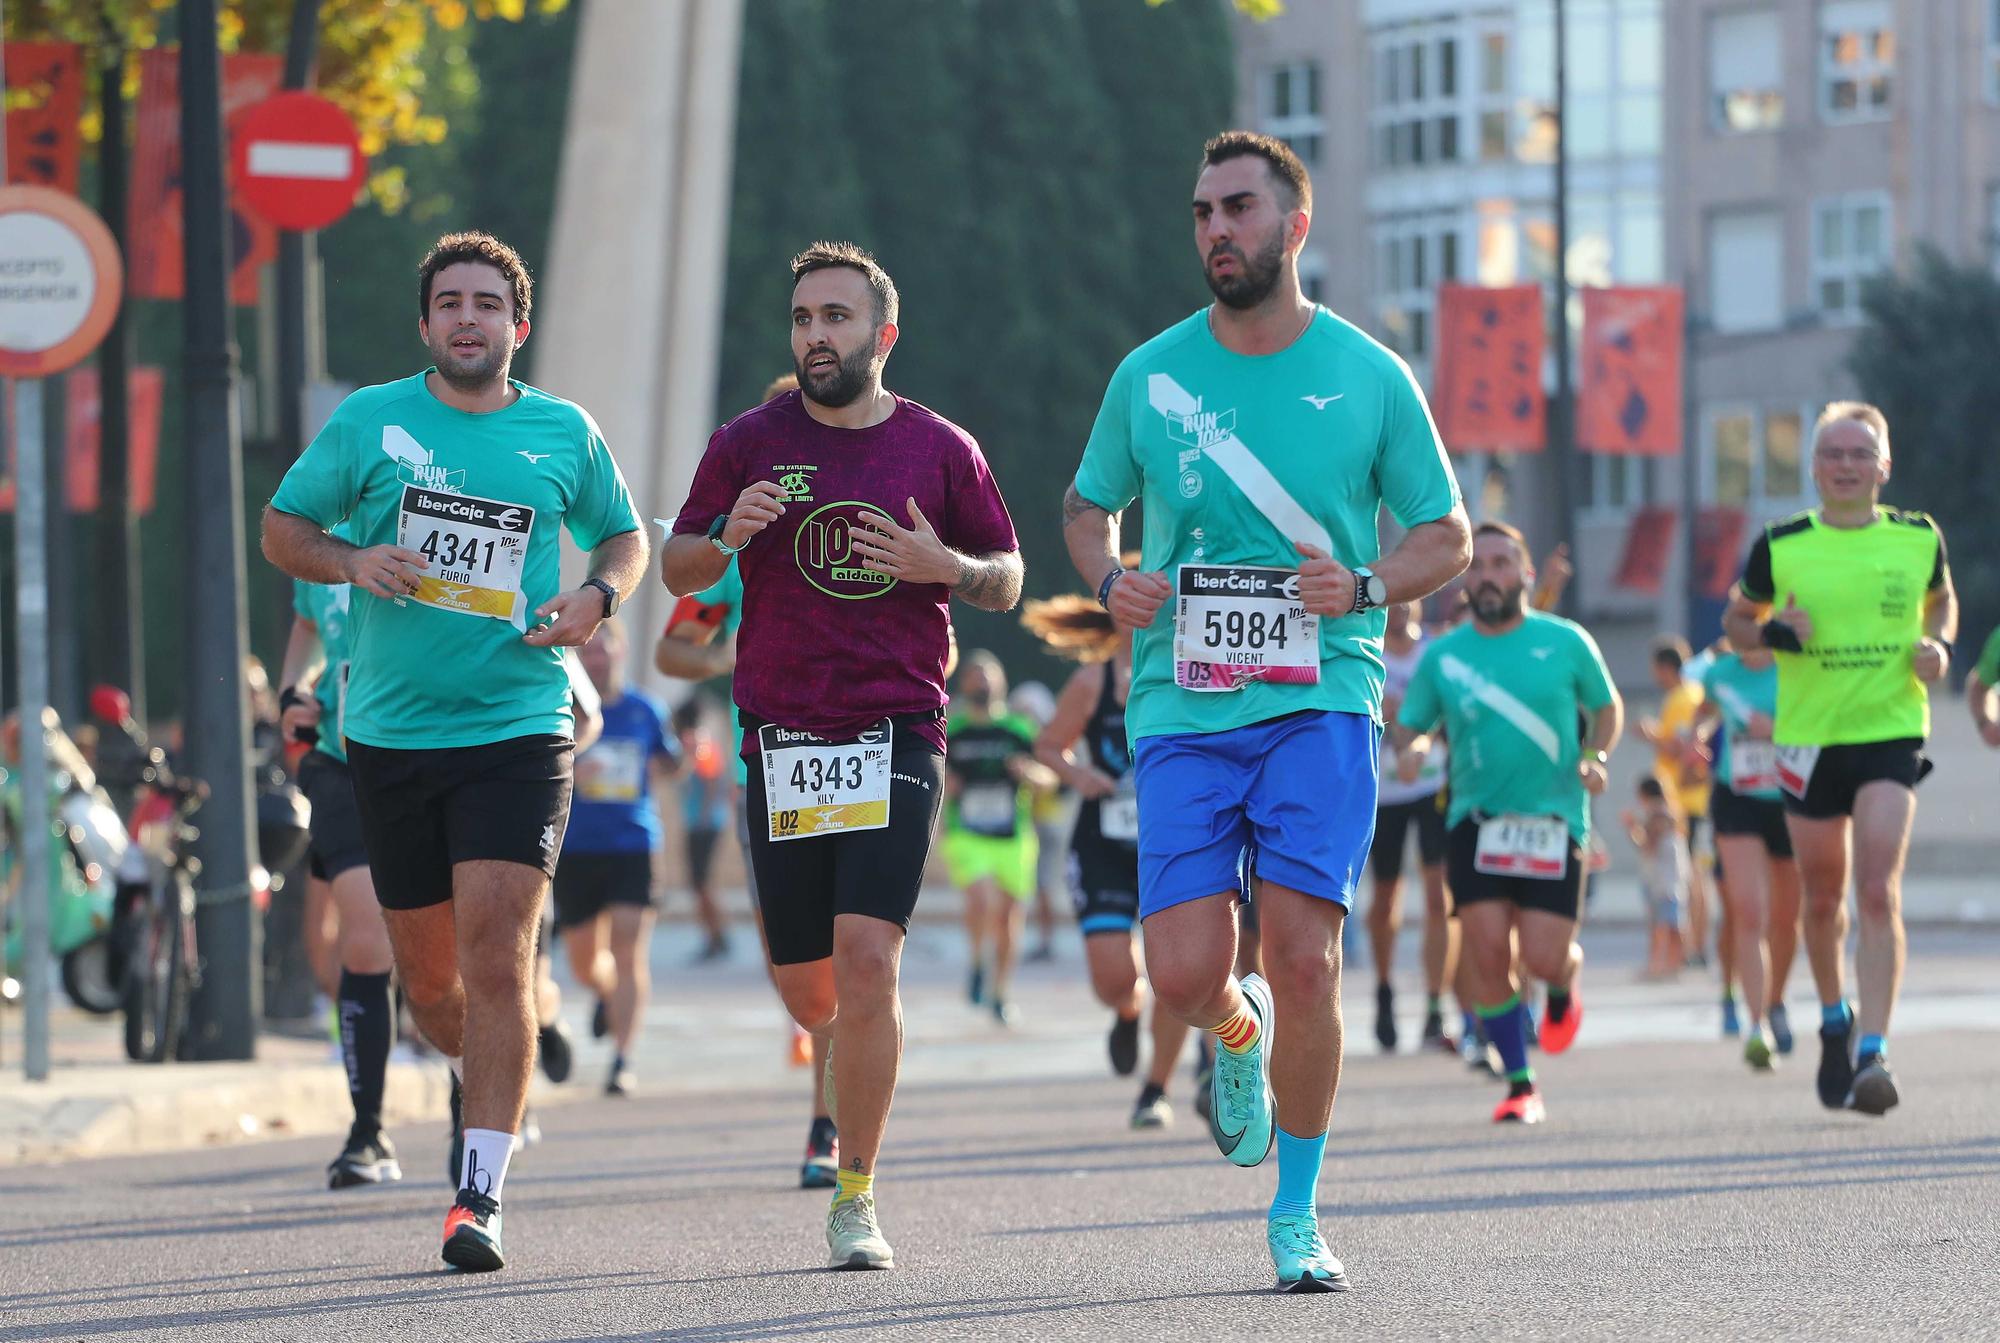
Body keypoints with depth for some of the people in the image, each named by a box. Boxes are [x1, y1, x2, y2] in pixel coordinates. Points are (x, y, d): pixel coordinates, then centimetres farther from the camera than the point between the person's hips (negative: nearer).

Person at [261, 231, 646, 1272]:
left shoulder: (565, 434, 5)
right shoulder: (369, 422, 3)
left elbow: (624, 537, 20)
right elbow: (281, 528, 11)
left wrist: (596, 597, -2)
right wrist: (352, 562, -10)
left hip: (518, 728, -2)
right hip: (390, 734, 2)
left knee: (496, 956, -15)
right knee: (427, 978, 9)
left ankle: (480, 1195, -14)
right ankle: (480, 1072, 43)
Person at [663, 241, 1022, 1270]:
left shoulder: (940, 450, 5)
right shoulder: (750, 444, 5)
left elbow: (1007, 583, 12)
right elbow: (678, 570, 11)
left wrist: (942, 564, -10)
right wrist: (726, 536, -12)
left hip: (897, 732, -2)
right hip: (782, 739, 2)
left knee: (867, 957, -16)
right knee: (808, 986, 5)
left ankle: (855, 1198, -7)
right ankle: (852, 1045, 44)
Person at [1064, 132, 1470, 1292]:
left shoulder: (1370, 378, 2)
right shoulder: (1151, 375, 6)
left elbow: (1447, 535, 11)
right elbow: (1088, 506, 21)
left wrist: (1366, 586, -9)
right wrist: (1110, 580, -1)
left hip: (1319, 701, -1)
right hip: (1182, 708, 1)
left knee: (1303, 953, -11)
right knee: (1186, 977, -8)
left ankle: (1299, 1214, 4)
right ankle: (1240, 1035, 31)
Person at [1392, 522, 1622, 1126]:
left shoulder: (1566, 642, 2)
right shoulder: (1443, 656, 4)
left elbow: (1607, 707, 14)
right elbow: (1410, 726, 11)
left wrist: (1596, 757, -5)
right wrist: (1409, 748, -12)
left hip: (1553, 819, -1)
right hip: (1475, 820, 1)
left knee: (1543, 956, -10)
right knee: (1487, 950, -12)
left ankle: (1564, 985, 31)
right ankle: (1520, 1086, 2)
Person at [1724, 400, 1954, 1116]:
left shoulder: (1918, 538, 1)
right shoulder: (1781, 547, -2)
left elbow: (1941, 600, 20)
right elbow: (1736, 620, 11)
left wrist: (1939, 646, -1)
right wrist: (1772, 634, -11)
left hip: (1891, 733, -1)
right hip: (1809, 736, 1)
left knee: (1879, 892, -15)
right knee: (1823, 898, 11)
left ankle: (1872, 1053, -18)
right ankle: (1835, 1019, 38)